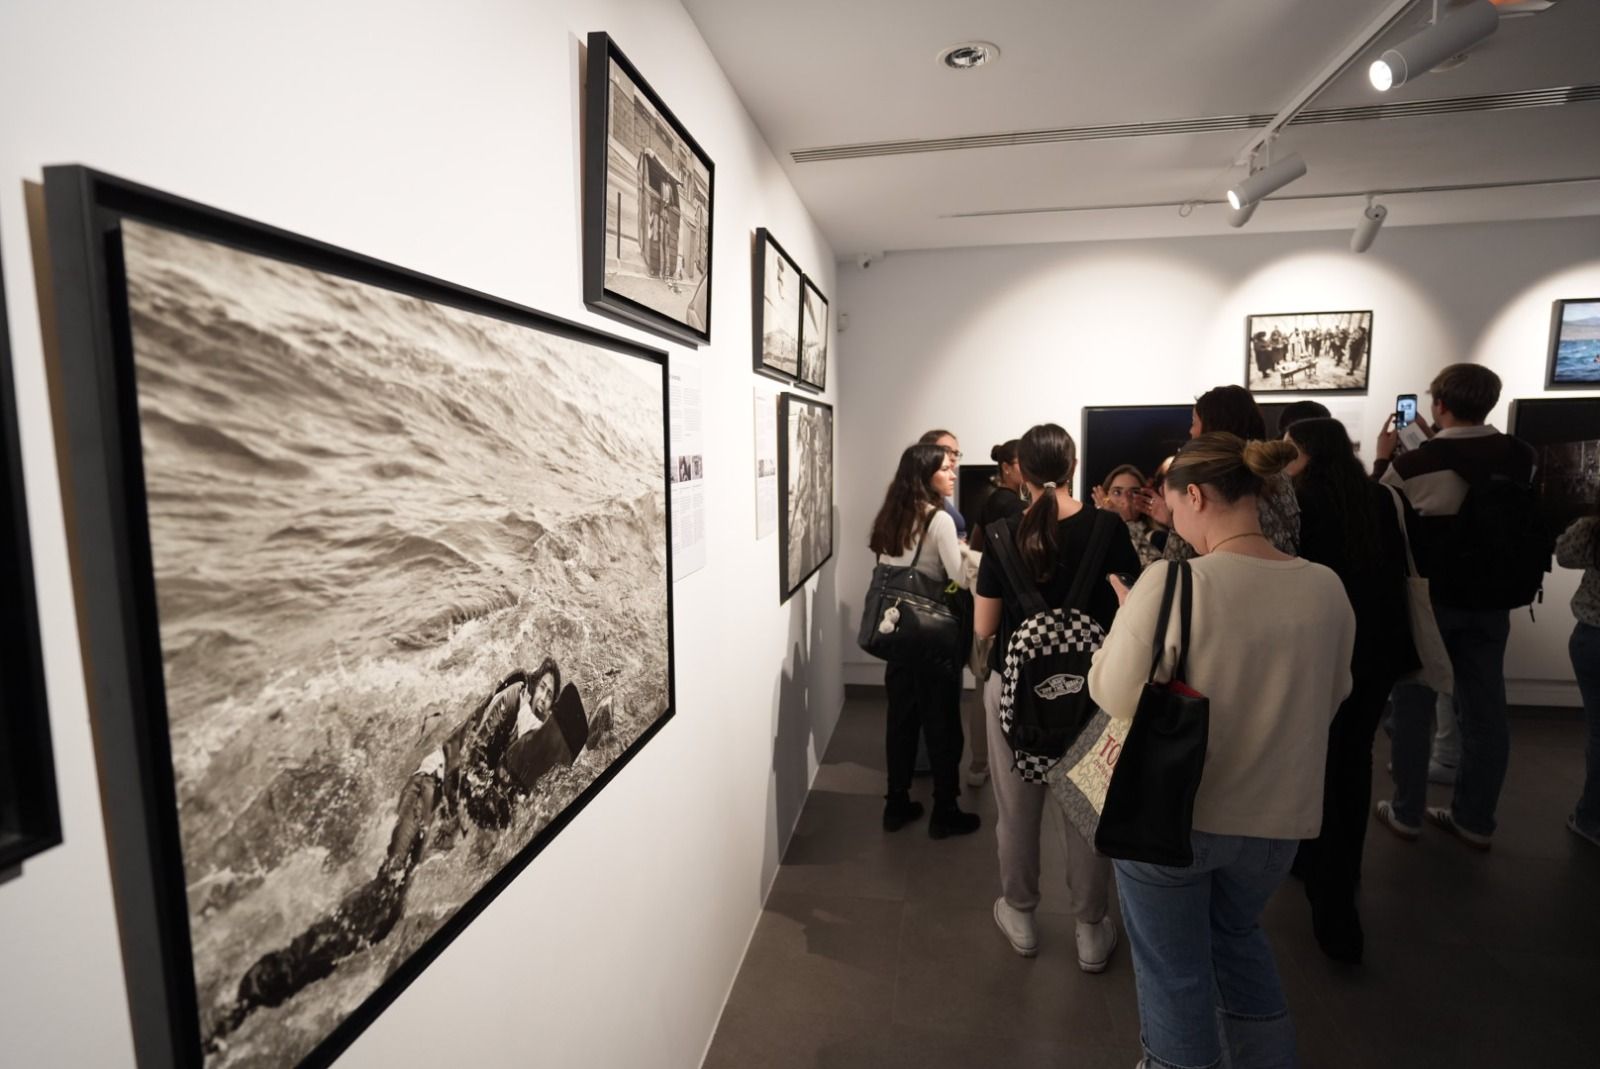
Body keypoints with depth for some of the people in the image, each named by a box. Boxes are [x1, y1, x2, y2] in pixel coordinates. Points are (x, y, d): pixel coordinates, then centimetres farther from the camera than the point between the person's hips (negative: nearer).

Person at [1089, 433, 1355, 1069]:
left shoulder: (1169, 582, -25)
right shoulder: (1327, 588, -8)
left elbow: (1114, 695, -18)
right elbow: (1330, 696, 6)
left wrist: (1129, 620, -2)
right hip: (1275, 816, 5)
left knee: (1174, 970, 18)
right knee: (1238, 934, 33)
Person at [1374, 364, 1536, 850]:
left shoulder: (1413, 463, -19)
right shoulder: (1521, 456, -4)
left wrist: (1384, 458, 6)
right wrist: (1438, 442, 18)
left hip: (1427, 597, -4)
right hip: (1490, 599, 4)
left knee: (1414, 705, 7)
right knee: (1485, 709, 12)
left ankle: (1406, 812, 17)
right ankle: (1475, 818, 23)